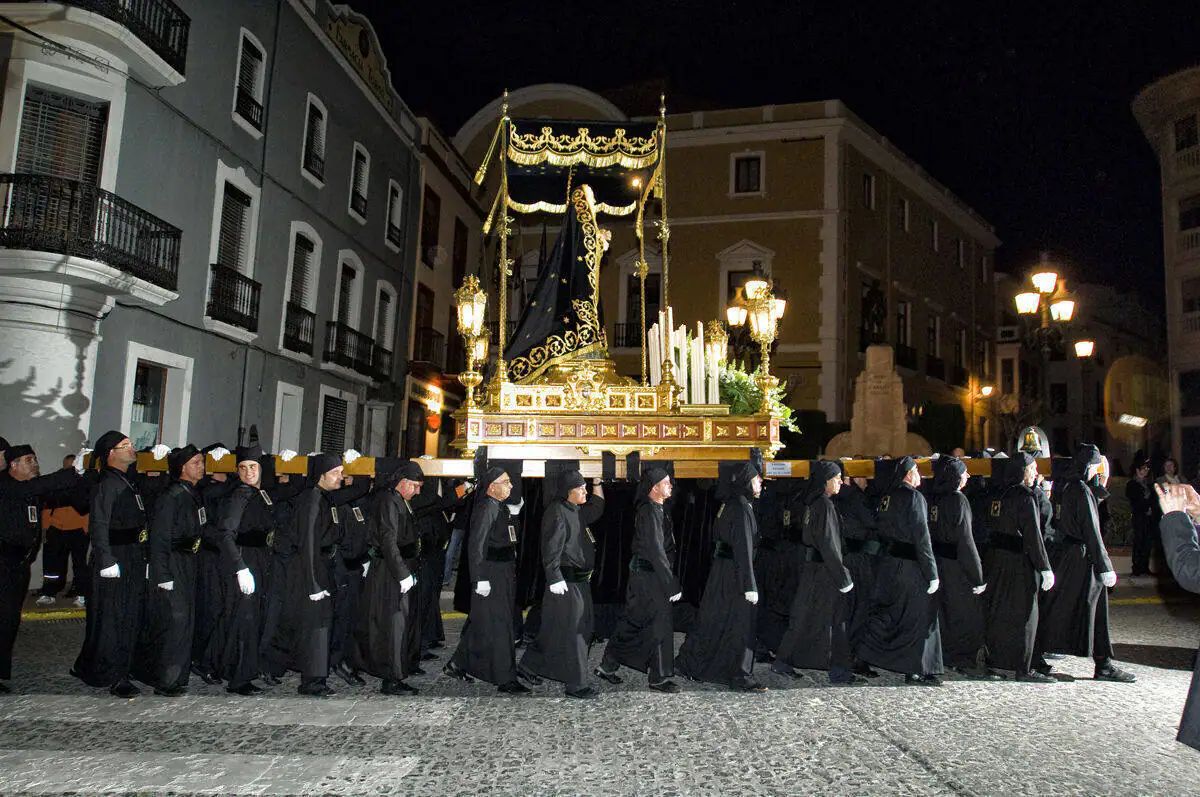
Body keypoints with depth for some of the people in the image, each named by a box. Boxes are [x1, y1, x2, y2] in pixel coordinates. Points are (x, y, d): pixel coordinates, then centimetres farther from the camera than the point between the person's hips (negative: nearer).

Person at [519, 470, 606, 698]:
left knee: (555, 628, 16)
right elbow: (551, 550, -20)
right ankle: (575, 684, 6)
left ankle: (529, 665, 29)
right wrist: (555, 578, -23)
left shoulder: (576, 511, 13)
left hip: (580, 581, 10)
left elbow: (596, 509, 32)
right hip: (566, 582, -10)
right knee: (571, 632, -3)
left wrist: (598, 485, 25)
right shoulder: (557, 512, -15)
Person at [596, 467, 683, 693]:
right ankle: (659, 678, 10)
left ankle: (607, 666, 24)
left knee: (631, 622, 15)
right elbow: (656, 552, -22)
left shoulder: (654, 509, 12)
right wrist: (672, 585, -19)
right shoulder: (650, 512, -19)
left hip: (641, 573, 10)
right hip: (650, 575, -10)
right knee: (660, 625, 0)